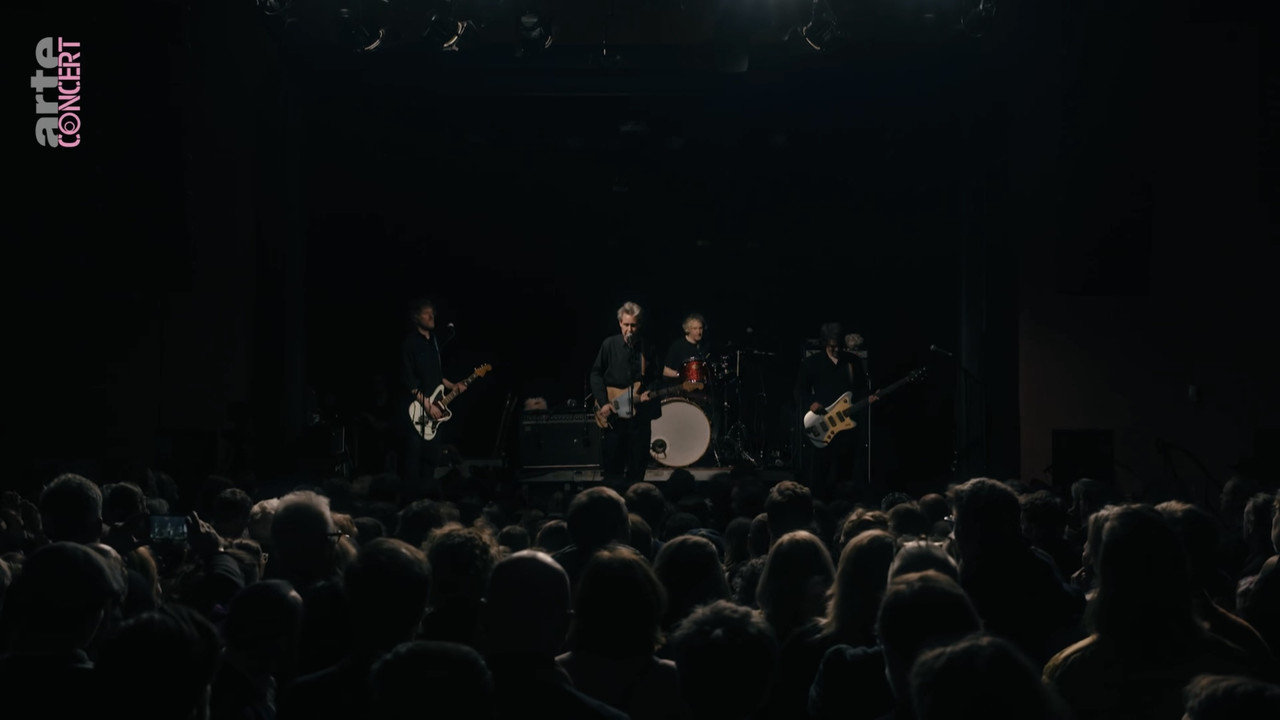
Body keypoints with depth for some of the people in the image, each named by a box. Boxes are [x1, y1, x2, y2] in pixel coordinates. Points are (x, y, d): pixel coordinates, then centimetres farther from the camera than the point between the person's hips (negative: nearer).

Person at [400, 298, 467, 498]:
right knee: (414, 456, -5)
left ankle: (426, 495, 21)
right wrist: (427, 405, -17)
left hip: (434, 407, 8)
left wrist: (452, 386, 7)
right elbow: (408, 381, -16)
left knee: (432, 455, 12)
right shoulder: (410, 343, -12)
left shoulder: (434, 340, 13)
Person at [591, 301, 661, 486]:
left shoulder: (647, 348, 4)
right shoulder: (609, 345, -2)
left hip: (640, 413, 2)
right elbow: (596, 374, 0)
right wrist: (603, 403, -10)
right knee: (613, 465, 1)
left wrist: (649, 393, -8)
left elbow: (655, 378, 13)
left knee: (638, 465, 5)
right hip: (613, 414, -2)